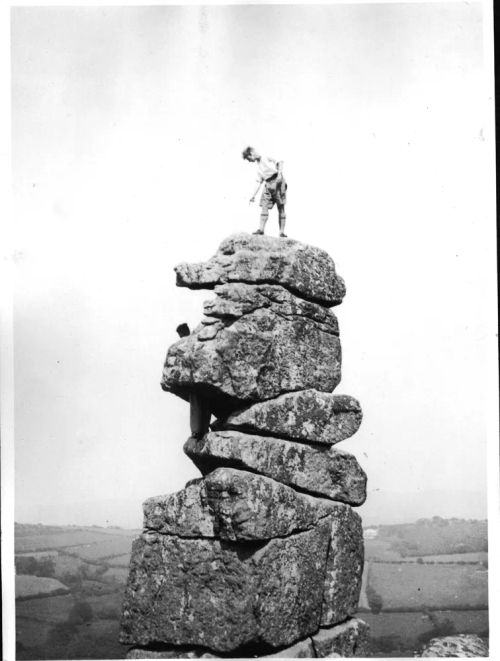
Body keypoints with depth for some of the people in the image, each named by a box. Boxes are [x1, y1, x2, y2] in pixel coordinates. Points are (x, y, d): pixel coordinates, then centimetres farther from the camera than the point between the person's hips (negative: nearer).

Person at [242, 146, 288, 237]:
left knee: (281, 207, -6)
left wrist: (280, 173, -23)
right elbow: (259, 182, 21)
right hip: (268, 185, 7)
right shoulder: (258, 167, 21)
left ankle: (282, 232, -8)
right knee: (264, 206, -7)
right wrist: (254, 195, 15)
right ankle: (261, 229, -13)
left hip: (278, 182, -7)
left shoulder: (266, 158, 1)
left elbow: (280, 162, -10)